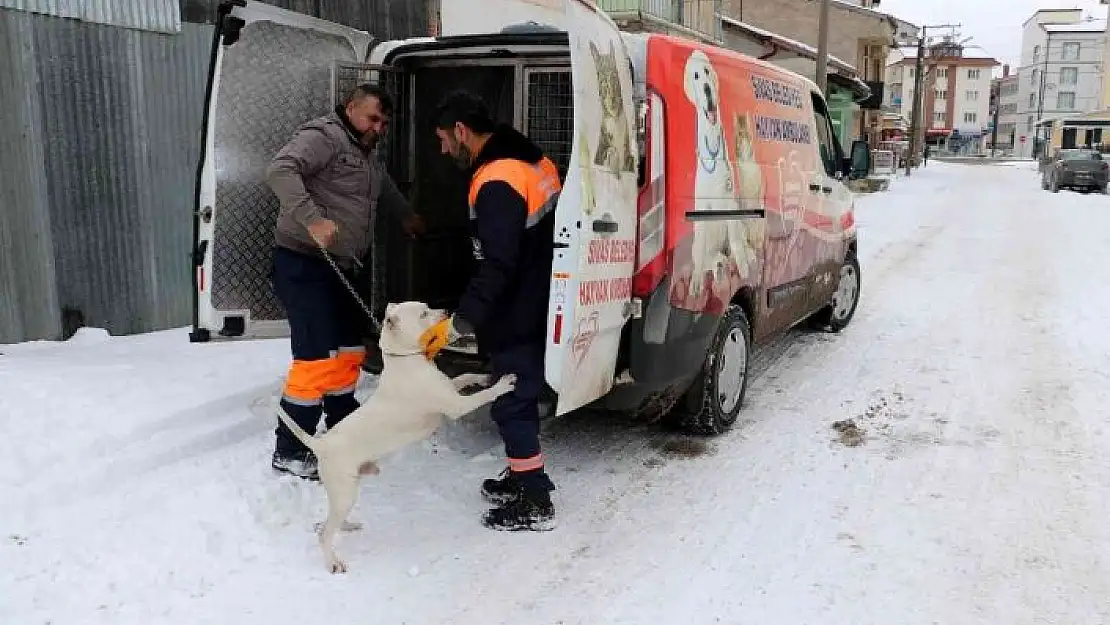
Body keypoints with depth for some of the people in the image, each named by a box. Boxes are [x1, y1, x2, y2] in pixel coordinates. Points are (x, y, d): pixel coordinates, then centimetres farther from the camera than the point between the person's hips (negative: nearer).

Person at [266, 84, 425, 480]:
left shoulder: (366, 157, 20)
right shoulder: (322, 137, -10)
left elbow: (386, 191, 40)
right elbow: (280, 171, -26)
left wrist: (408, 219, 54)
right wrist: (312, 220, -35)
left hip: (340, 268, 10)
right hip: (305, 264, -10)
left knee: (349, 351, 16)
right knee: (317, 358, -11)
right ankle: (289, 452, 0)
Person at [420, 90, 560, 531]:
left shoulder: (497, 182, -22)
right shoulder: (531, 162, 8)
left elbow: (497, 267, -28)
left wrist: (458, 324, -24)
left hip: (517, 316, -10)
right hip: (533, 308, 10)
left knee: (512, 404, 1)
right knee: (519, 397, 21)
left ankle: (536, 503, 11)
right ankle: (523, 476, 36)